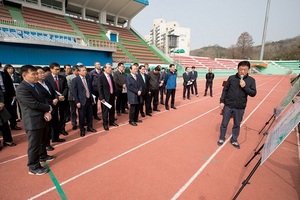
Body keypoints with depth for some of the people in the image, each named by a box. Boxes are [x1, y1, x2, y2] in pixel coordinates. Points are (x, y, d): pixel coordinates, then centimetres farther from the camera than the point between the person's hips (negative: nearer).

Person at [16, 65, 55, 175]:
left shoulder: (34, 85, 9)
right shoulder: (22, 89, -19)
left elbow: (43, 100, 6)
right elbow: (34, 104, -25)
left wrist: (47, 112, -11)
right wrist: (49, 108, -8)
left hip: (42, 119, 9)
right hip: (33, 121, -9)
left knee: (43, 141, 24)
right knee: (34, 145, 4)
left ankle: (43, 156, 45)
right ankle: (33, 167, 20)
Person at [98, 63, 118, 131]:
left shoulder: (111, 76, 9)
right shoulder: (101, 77, -11)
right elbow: (100, 88, -13)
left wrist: (115, 94, 10)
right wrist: (102, 98, -16)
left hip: (112, 96, 6)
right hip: (105, 97, -6)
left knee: (112, 110, 16)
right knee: (105, 111, 5)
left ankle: (111, 122, 33)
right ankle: (105, 124, 20)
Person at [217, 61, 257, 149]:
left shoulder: (251, 80, -1)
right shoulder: (231, 78, -3)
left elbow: (253, 93, -3)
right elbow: (225, 90, 0)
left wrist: (245, 87, -18)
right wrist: (222, 101, -5)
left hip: (240, 108, 1)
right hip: (228, 105, -1)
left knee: (237, 125, 15)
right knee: (224, 123, 10)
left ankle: (234, 140, 34)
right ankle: (221, 138, 29)